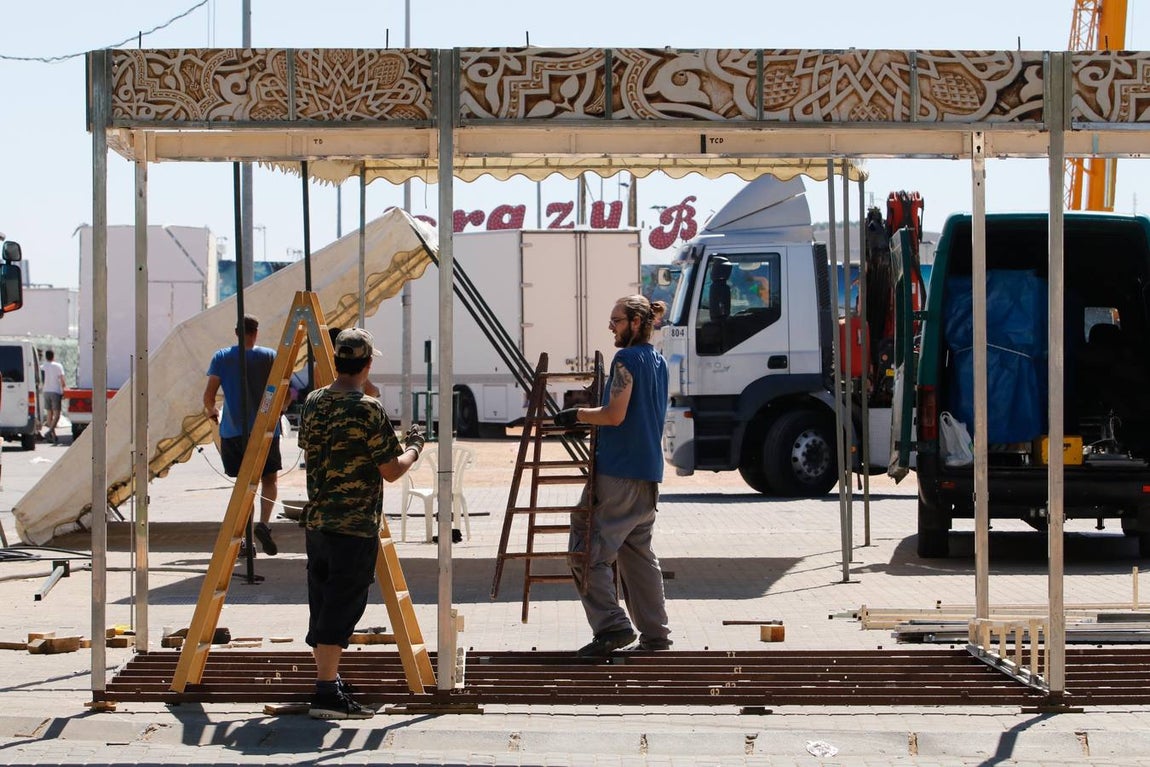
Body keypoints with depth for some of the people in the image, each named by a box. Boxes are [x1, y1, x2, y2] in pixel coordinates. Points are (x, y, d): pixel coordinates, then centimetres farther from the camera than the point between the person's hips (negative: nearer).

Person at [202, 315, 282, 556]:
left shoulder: (221, 357, 1)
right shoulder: (269, 356, 0)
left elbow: (208, 395, -2)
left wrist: (211, 411, 20)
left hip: (232, 430, 1)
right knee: (269, 478, 10)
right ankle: (264, 522, -13)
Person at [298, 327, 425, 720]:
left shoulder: (312, 403, 6)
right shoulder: (368, 410, -15)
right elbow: (391, 471, -12)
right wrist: (413, 447, 8)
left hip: (315, 521, 7)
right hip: (355, 526, -7)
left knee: (322, 605, 15)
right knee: (342, 606, -6)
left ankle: (328, 677, 26)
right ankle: (327, 693, -9)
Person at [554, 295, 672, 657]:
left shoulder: (627, 359, -12)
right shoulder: (658, 361, 16)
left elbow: (615, 415, -19)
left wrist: (577, 414, -4)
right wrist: (587, 416, 24)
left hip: (618, 474, -9)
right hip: (649, 472, 9)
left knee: (588, 552, -6)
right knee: (639, 553, 14)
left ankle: (611, 625, -14)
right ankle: (655, 632, 14)